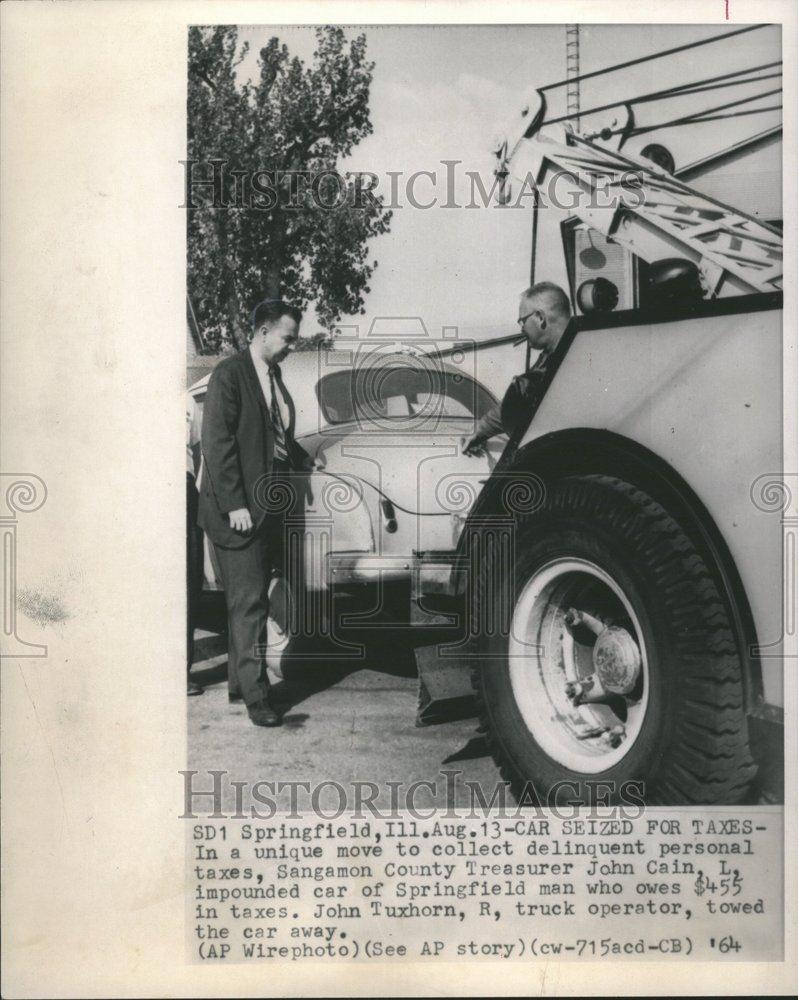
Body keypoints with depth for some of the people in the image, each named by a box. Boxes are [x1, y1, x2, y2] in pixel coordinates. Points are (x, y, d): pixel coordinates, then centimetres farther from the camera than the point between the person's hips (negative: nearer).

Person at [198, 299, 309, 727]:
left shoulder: (275, 376, 15)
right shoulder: (228, 374, -10)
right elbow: (216, 442, -16)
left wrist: (307, 462, 8)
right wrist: (235, 504, -20)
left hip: (269, 507, 8)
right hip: (239, 510, -8)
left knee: (250, 600, 14)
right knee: (249, 603, -6)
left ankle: (239, 682, 25)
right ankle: (255, 695, 1)